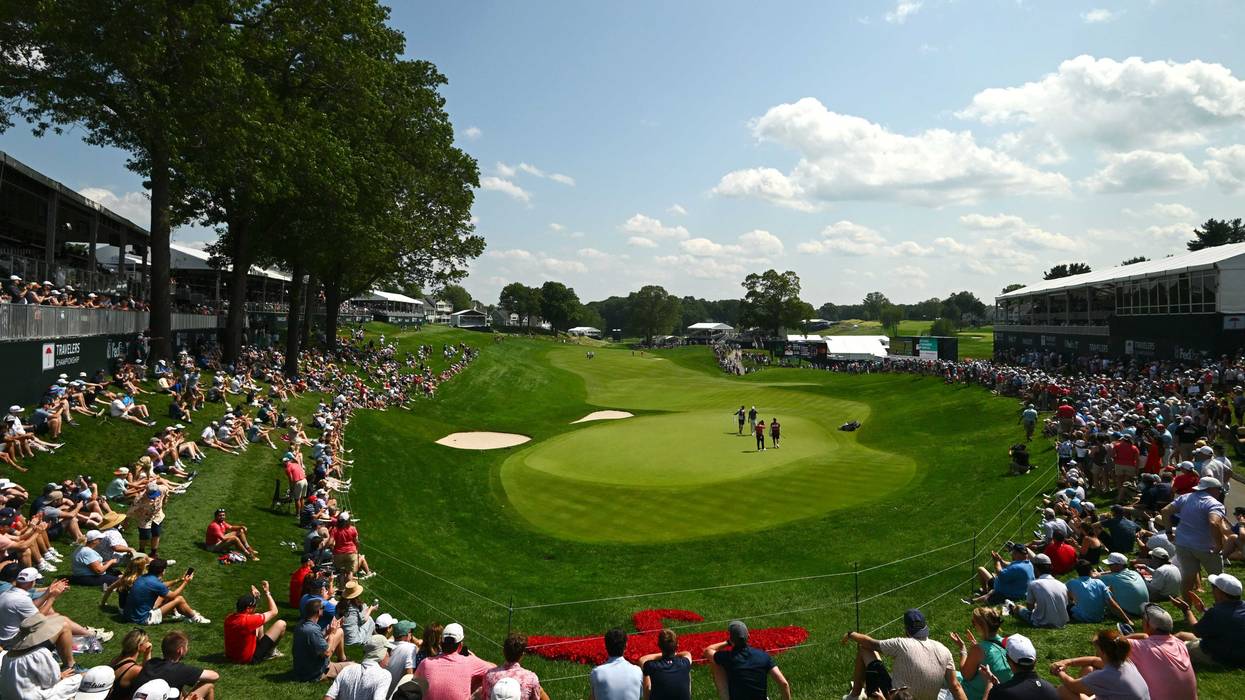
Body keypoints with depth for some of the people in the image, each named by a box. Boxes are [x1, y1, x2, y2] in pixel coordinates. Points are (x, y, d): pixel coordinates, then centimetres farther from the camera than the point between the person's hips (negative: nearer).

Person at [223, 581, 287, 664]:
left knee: (258, 619, 19)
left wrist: (252, 597, 5)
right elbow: (274, 612, -17)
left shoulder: (229, 618, -9)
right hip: (251, 659, -8)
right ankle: (270, 652, 16)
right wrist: (267, 592, -10)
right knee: (281, 624, -6)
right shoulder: (248, 620, -31)